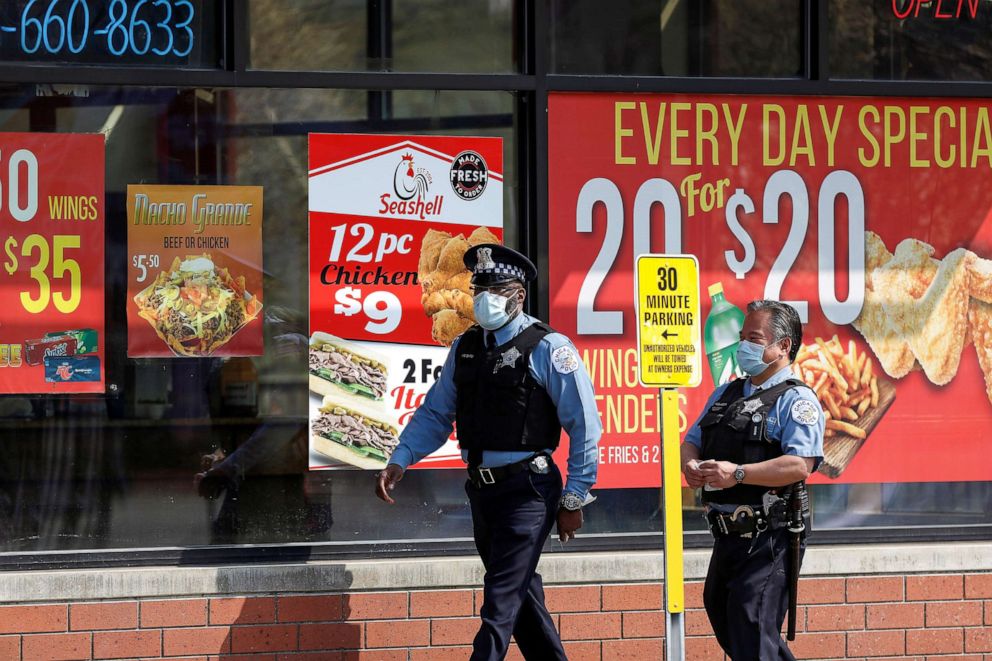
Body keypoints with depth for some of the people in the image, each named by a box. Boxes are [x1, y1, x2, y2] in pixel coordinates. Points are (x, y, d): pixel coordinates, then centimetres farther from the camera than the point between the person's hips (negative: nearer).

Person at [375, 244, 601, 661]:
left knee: (501, 603, -12)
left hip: (527, 489, -7)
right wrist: (399, 462, -1)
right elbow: (434, 414, 14)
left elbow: (585, 425, -8)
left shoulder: (547, 348, -8)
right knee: (520, 597, 16)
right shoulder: (465, 348, 11)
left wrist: (574, 500, -8)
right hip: (482, 487, 7)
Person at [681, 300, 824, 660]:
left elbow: (800, 465, -20)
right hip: (728, 536, 9)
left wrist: (738, 474, -27)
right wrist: (691, 465, -5)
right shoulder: (726, 394, 19)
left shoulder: (796, 399, -7)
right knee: (722, 619, 16)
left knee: (750, 630, -15)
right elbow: (692, 441, 20)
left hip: (768, 539, -9)